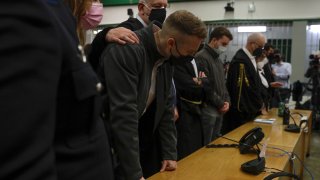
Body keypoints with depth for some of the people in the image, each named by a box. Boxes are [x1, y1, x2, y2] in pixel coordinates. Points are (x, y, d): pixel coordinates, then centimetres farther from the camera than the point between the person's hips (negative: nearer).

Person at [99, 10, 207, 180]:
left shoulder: (166, 58, -2)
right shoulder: (125, 50, -28)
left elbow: (165, 107, 4)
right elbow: (123, 113, -32)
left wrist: (170, 153, 2)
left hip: (144, 132, 7)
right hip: (111, 138, -7)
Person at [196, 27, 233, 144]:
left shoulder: (218, 60, 16)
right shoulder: (201, 58, -14)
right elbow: (206, 87, -20)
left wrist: (226, 101, 4)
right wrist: (220, 104, -11)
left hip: (220, 110, 9)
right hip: (208, 109, -9)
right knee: (206, 146, -1)